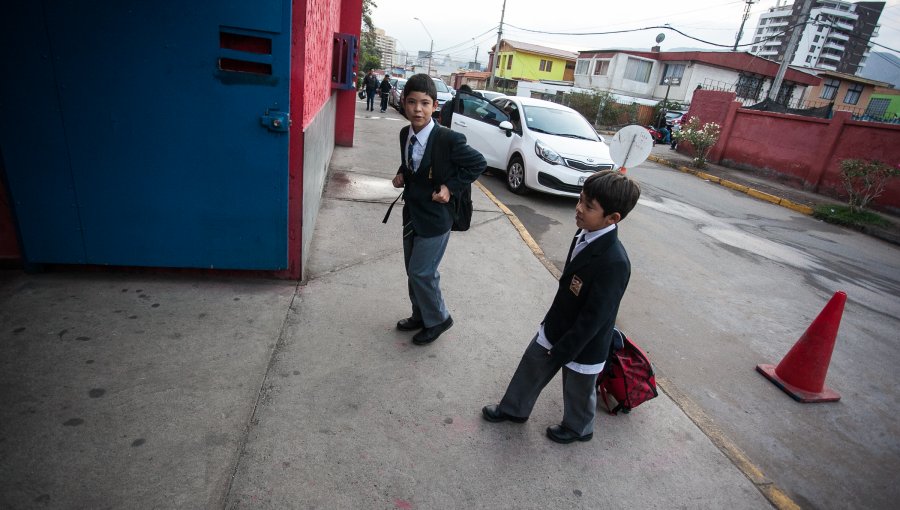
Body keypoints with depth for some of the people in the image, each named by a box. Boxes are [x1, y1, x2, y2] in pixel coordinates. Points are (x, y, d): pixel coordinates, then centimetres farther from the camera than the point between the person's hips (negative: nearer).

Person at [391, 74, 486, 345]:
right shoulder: (405, 134, -1)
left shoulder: (449, 139, -22)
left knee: (421, 272, -1)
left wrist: (451, 187, -15)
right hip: (411, 212, 7)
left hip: (435, 215, -7)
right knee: (413, 270, 17)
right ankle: (420, 315, 39)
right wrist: (401, 174, -1)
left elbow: (478, 163, -10)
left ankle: (438, 319, 24)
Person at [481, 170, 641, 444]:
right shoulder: (585, 234, -9)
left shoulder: (614, 263, -34)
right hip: (555, 329, 7)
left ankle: (577, 429, 51)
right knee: (530, 370, 23)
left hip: (584, 345, -7)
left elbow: (593, 318, -27)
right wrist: (551, 324, 14)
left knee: (578, 392, 21)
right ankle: (513, 409, 50)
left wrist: (562, 351, -17)